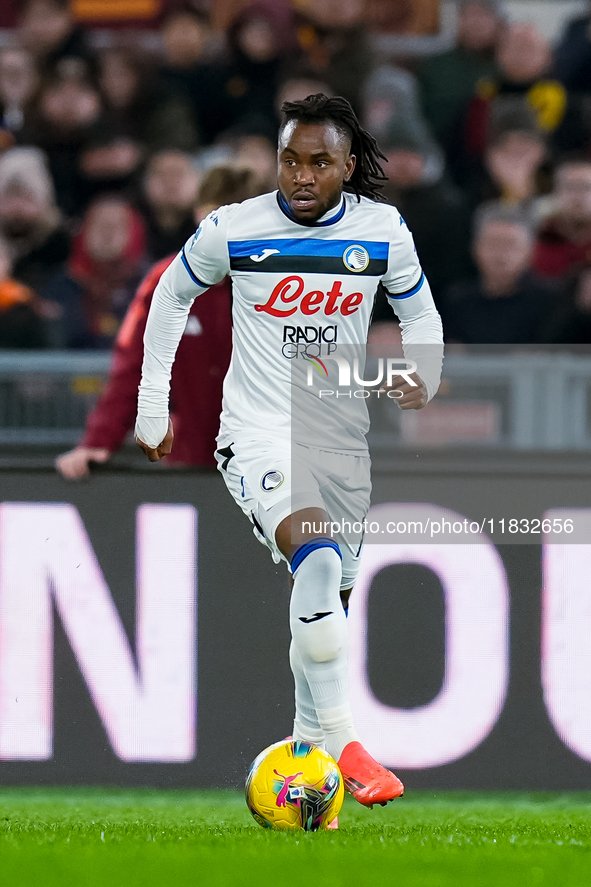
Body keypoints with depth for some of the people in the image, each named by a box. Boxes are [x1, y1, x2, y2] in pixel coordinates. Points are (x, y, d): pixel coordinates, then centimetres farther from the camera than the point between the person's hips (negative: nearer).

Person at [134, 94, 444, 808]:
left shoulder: (383, 231, -3)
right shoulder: (232, 230, -9)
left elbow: (418, 312, 14)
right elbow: (171, 297, 9)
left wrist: (425, 376, -6)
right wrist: (152, 407, 11)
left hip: (342, 439, 4)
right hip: (257, 434, -4)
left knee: (329, 600, 11)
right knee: (317, 560, -29)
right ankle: (342, 744, -29)